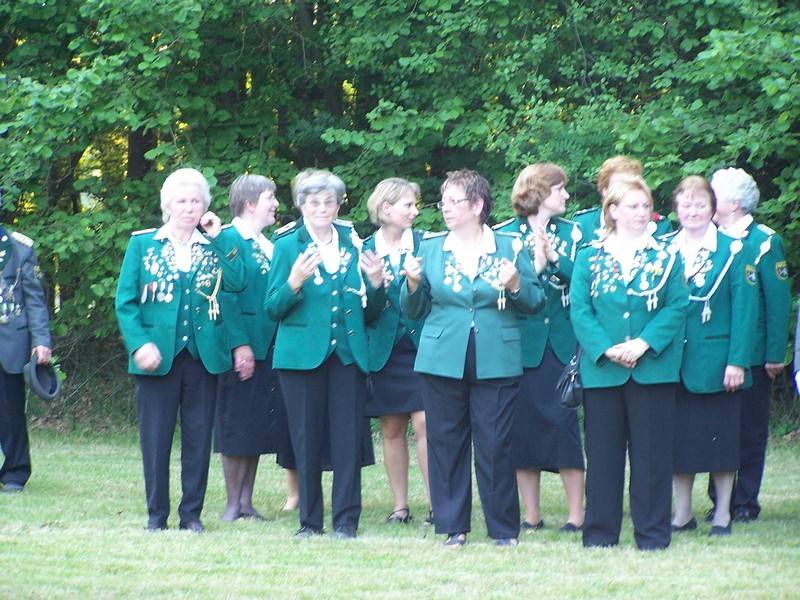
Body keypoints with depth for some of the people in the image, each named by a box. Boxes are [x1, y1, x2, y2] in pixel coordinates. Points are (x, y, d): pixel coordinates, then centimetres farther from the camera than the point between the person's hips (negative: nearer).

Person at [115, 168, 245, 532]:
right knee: (155, 437, 2)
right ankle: (156, 514, 10)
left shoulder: (214, 246, 8)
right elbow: (125, 301, 0)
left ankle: (192, 513, 13)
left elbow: (237, 283, -10)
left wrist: (218, 240, -10)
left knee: (198, 437, 5)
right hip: (158, 356, -1)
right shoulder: (143, 244, 4)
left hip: (203, 355, 1)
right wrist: (140, 344, -12)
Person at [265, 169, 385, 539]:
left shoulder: (352, 244, 12)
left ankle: (346, 520, 2)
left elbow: (369, 306, 15)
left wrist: (376, 282, -6)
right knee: (307, 439, 2)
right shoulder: (288, 246, 3)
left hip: (348, 353, 2)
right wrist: (294, 282, -20)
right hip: (303, 353, -2)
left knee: (348, 438, -2)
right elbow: (272, 308, -2)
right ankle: (309, 520, 9)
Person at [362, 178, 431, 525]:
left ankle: (437, 504, -8)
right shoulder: (364, 250, 5)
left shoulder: (425, 244, 3)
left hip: (422, 348, -2)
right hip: (384, 350, 2)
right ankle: (399, 506, 13)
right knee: (392, 430, 6)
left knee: (425, 424, -10)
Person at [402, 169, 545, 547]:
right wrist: (413, 284, -9)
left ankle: (504, 529, 8)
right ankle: (453, 526, 14)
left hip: (496, 363, -2)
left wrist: (516, 285, -15)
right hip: (443, 360, 2)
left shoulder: (509, 246, 4)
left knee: (494, 446, -2)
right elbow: (414, 310, 10)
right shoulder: (430, 247, 9)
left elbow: (536, 302, 4)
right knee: (446, 444, 4)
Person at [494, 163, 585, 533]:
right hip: (520, 343, 0)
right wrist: (532, 268, -20)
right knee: (523, 426, 2)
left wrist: (554, 258, -17)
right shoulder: (503, 235, 4)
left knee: (563, 423, -5)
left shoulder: (571, 232, 9)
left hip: (561, 342, 0)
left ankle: (576, 514, -1)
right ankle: (531, 515, 11)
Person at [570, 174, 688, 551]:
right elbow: (579, 310, 0)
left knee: (651, 452, 1)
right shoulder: (589, 257, 6)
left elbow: (677, 307, -2)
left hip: (652, 369, 0)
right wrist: (607, 349, -14)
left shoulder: (666, 257, 6)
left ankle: (652, 533, 7)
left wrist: (644, 343, -15)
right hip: (602, 371, 0)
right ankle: (599, 532, 11)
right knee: (602, 452, 4)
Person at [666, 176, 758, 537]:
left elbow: (744, 308, -5)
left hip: (717, 362, -3)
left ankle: (723, 514, 10)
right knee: (678, 438, 5)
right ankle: (682, 513, 15)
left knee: (720, 438, 1)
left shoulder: (732, 251, -1)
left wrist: (737, 361, -12)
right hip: (674, 363, 3)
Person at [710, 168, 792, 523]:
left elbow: (779, 301, -8)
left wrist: (775, 355, -13)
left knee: (750, 430, 2)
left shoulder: (765, 242, -6)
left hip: (752, 355, -5)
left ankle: (745, 503, 7)